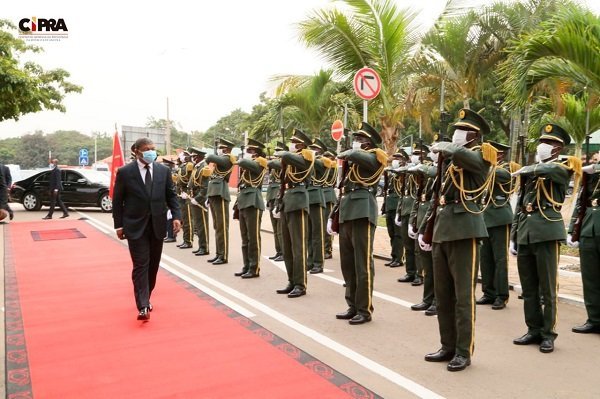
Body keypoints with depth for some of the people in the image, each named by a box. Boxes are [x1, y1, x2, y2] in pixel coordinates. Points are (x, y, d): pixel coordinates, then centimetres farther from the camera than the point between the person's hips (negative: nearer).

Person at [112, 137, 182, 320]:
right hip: (136, 226, -3)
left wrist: (176, 216, -7)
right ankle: (143, 306, -8)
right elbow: (117, 201, -1)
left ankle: (145, 298, 30)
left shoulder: (164, 170, 4)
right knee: (141, 265, -8)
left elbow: (171, 195, 7)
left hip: (157, 225, 4)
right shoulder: (124, 172, -4)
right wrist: (119, 225, -4)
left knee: (153, 264, 12)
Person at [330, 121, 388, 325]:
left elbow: (355, 155, -24)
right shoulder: (351, 163, 22)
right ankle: (353, 306, 21)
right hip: (346, 214, 8)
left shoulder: (373, 157, -1)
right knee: (347, 264, 11)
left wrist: (344, 154, -3)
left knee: (363, 264, -4)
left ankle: (365, 310, 4)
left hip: (362, 213, -8)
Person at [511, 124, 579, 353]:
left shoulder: (562, 167, 1)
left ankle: (548, 333, 11)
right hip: (525, 233, 6)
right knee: (528, 288, 10)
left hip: (547, 231, -6)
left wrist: (525, 170, -7)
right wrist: (513, 237, 14)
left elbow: (547, 169, -26)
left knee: (547, 288, 1)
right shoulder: (529, 173, 18)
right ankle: (534, 330, 21)